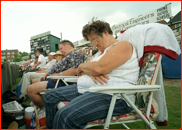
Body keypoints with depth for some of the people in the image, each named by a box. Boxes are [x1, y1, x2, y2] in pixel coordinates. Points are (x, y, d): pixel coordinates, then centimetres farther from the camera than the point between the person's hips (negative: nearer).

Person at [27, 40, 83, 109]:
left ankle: (44, 108, -1)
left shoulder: (76, 54, -12)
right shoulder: (68, 56, 20)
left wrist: (59, 75, -20)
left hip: (61, 82, -12)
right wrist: (49, 72, 10)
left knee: (30, 89, -20)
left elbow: (75, 70, -27)